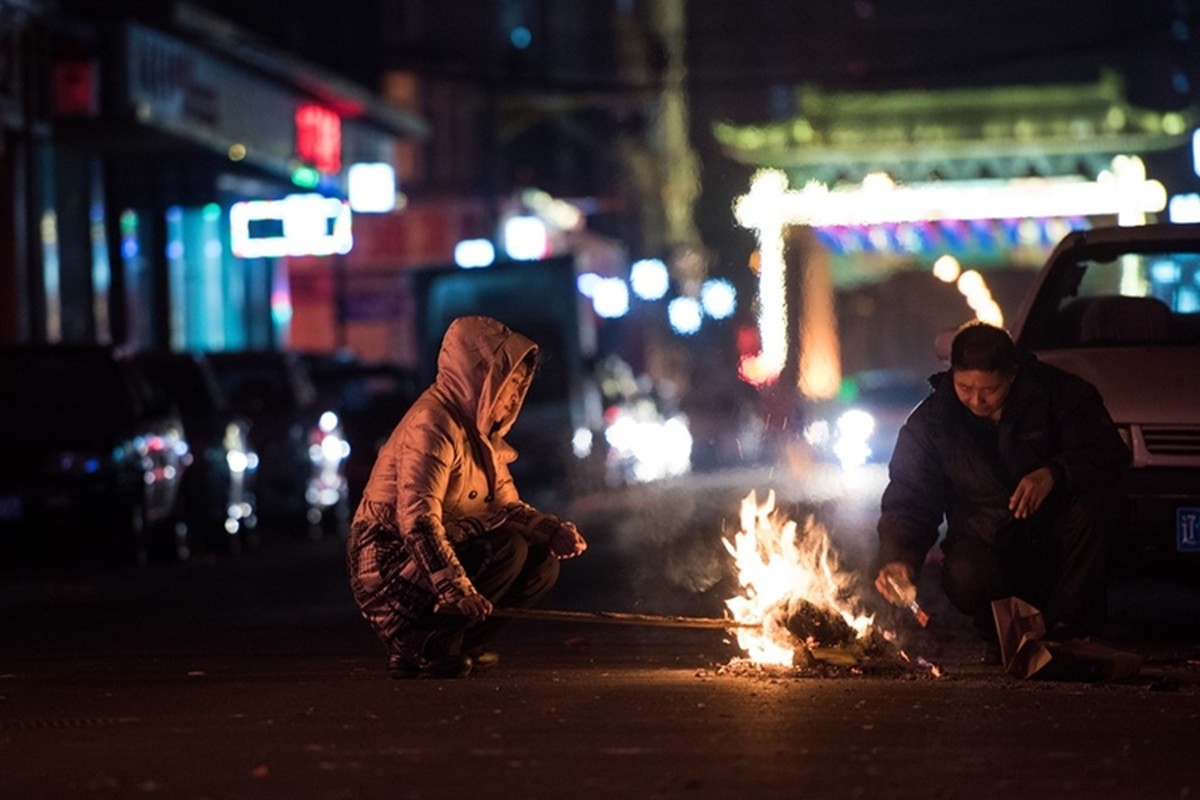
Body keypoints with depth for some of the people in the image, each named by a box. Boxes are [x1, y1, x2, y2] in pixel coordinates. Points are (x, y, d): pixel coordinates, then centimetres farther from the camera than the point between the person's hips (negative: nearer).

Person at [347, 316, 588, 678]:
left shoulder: (480, 431, 12)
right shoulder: (433, 425, -19)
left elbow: (506, 506, 14)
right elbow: (417, 520, -30)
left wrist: (553, 530, -6)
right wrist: (456, 588, -39)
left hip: (428, 556, 10)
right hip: (390, 565, -10)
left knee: (542, 564, 4)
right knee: (508, 549, -25)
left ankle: (455, 645, 5)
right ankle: (421, 647, -16)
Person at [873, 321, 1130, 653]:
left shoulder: (1056, 390, -10)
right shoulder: (929, 423, -7)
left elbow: (1109, 452, -15)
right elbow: (907, 502, -6)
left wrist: (1054, 473, -35)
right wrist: (897, 558, -26)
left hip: (1056, 535, 0)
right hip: (986, 544, 0)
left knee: (1092, 507, -32)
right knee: (964, 578, -34)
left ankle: (1064, 631, -16)